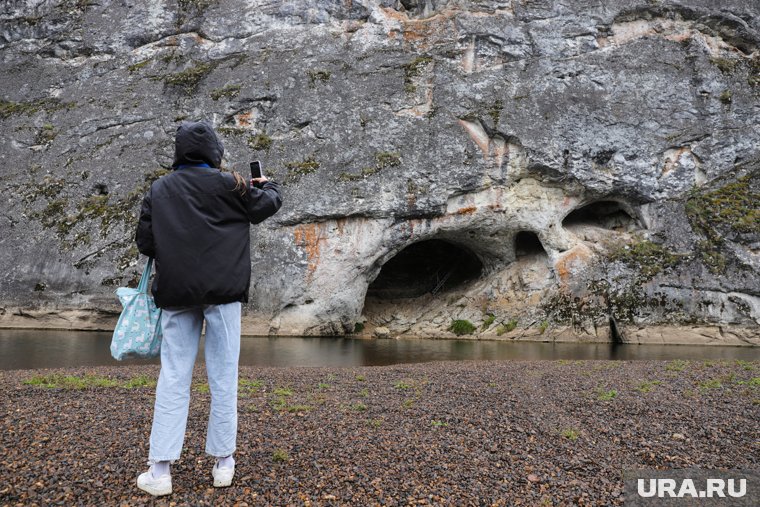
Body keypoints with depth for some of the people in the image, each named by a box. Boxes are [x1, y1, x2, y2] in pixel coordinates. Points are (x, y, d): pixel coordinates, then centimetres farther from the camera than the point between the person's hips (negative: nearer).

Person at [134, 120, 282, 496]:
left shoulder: (159, 190, 6)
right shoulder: (226, 184, -3)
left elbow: (144, 242, 5)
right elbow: (269, 203, 7)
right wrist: (266, 184, 28)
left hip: (175, 293, 3)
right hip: (222, 291, -3)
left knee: (173, 378, 7)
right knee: (223, 377, 5)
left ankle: (160, 469, 6)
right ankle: (223, 462, 13)